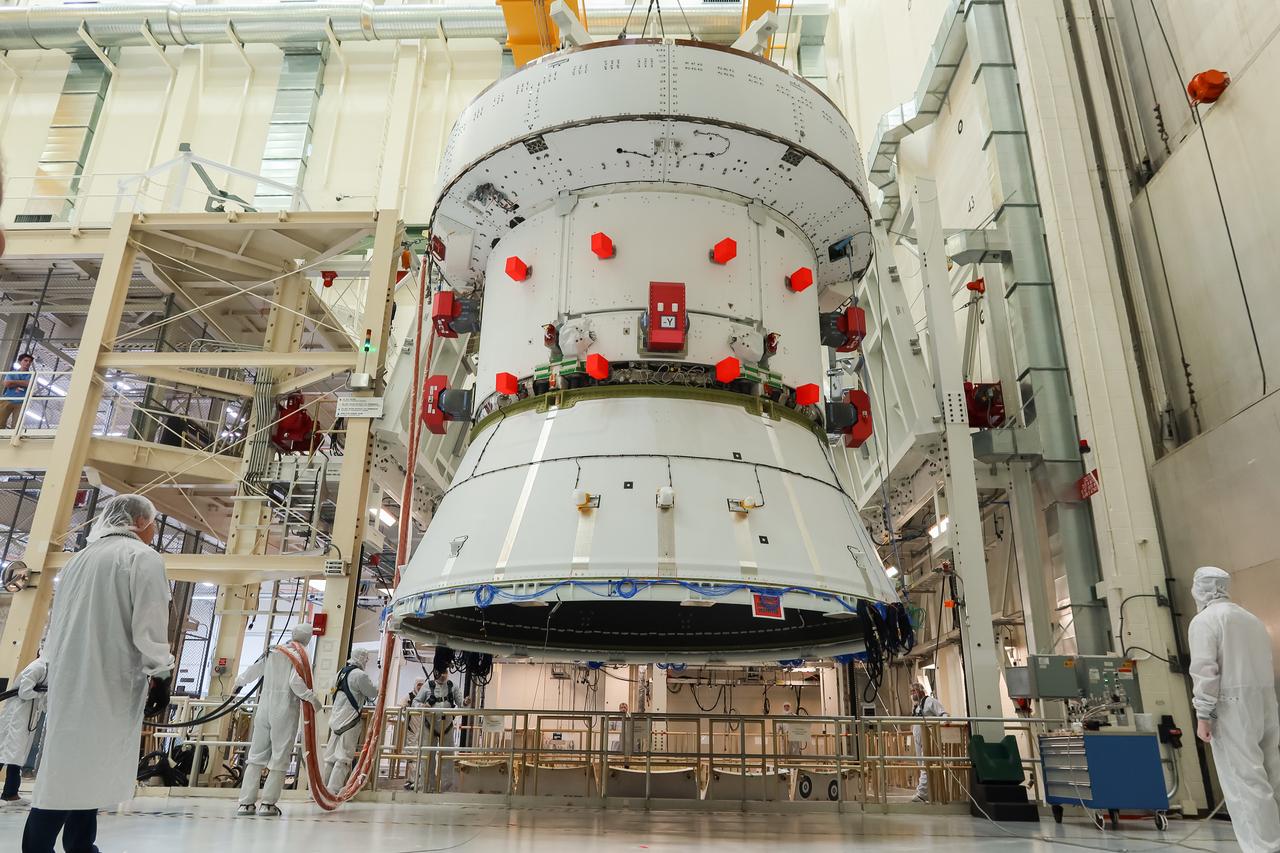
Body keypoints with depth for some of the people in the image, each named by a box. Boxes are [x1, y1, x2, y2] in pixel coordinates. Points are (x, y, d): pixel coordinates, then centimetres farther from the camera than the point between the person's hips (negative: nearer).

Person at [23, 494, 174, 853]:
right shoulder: (142, 556, -5)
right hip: (109, 683, -8)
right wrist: (158, 676, -12)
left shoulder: (78, 559, 18)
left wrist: (58, 672, 25)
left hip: (70, 681, 8)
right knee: (87, 769, -6)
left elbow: (59, 623, 21)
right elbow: (149, 622, -14)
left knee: (71, 768, 9)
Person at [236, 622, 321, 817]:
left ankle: (246, 803, 12)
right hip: (285, 711, -5)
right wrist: (313, 699, -14)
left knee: (256, 755, 11)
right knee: (280, 758, 3)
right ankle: (268, 803, 3)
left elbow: (252, 671, 21)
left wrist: (239, 682, 41)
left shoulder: (272, 652, 10)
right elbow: (296, 682, -20)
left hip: (264, 708, 5)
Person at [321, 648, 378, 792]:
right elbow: (373, 693, -9)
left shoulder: (342, 672, 12)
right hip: (350, 721, -8)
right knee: (344, 757, -5)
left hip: (335, 719, 9)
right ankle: (333, 789, -7)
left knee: (331, 755, 12)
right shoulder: (360, 675, -15)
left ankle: (326, 786, 18)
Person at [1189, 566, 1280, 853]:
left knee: (1245, 783, -4)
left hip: (1233, 709, -8)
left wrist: (1202, 716, -13)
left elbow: (1205, 670, -15)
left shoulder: (1204, 620, -7)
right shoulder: (1252, 619, 17)